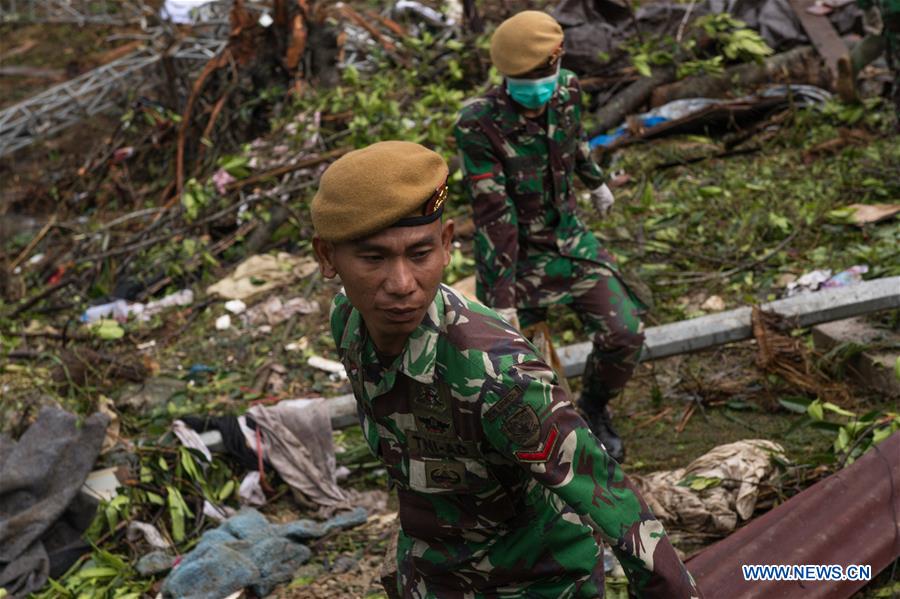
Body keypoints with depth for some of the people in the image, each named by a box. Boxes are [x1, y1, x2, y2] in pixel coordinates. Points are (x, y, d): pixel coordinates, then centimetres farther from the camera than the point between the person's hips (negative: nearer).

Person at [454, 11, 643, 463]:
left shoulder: (567, 90, -10)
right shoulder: (478, 124, -27)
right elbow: (492, 215, -27)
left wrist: (596, 182, 32)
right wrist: (503, 298, -25)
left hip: (568, 238, 5)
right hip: (511, 254, -4)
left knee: (625, 334, -4)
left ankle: (593, 409, 27)